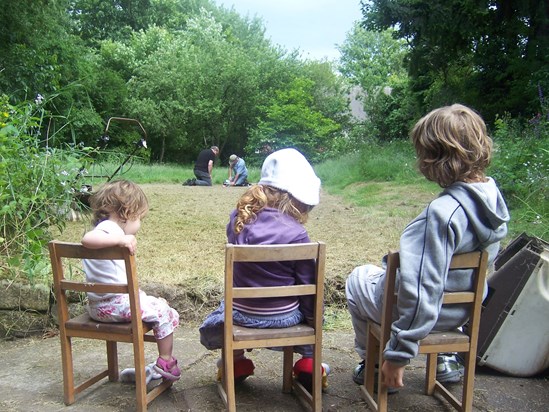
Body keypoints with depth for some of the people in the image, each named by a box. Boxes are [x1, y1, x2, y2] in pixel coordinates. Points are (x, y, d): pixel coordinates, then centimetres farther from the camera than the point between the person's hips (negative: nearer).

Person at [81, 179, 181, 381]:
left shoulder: (109, 228, 14)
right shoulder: (109, 227, -17)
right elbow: (87, 239, -40)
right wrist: (121, 239, -44)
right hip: (114, 303, -11)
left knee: (157, 303, 25)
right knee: (165, 313, -5)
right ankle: (166, 362, 10)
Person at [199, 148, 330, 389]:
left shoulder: (238, 218, -9)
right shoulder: (296, 234, -21)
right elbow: (308, 284, -11)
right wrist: (313, 320, 6)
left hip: (242, 314, 3)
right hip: (283, 317, -2)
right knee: (308, 303, 30)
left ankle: (237, 361, 39)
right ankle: (308, 360, 30)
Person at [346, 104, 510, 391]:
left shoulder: (443, 211, -34)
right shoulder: (492, 196, -8)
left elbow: (422, 289, -33)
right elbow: (486, 258, 7)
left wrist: (398, 354, -23)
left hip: (424, 311, -7)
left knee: (357, 280, 20)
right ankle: (446, 359, 38)